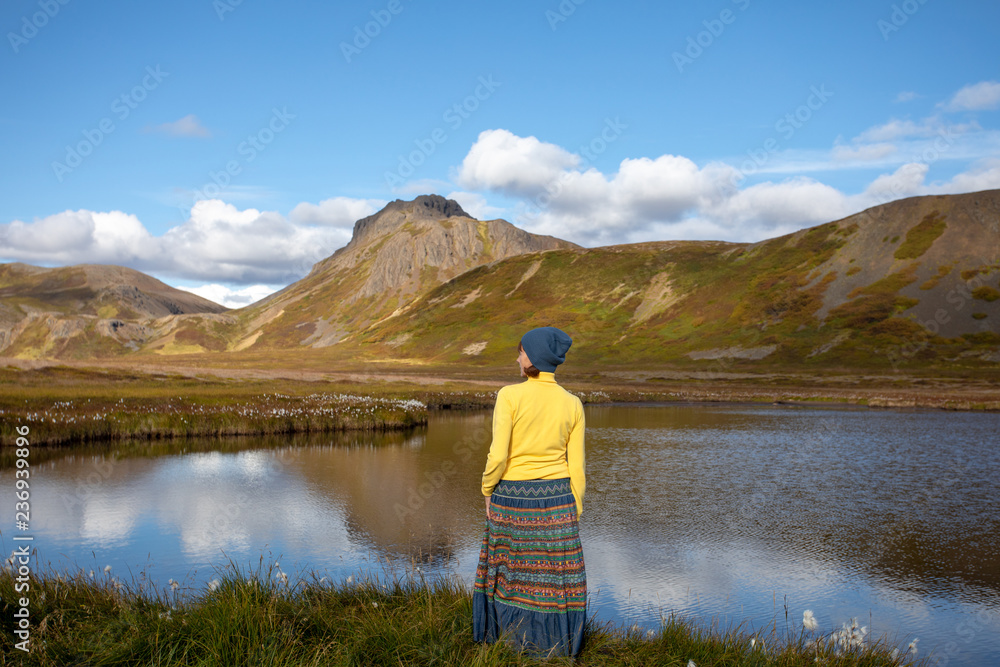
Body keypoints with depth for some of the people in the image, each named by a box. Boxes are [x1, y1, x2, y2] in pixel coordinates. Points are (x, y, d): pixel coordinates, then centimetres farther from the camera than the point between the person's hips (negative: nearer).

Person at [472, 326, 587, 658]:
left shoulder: (509, 396, -14)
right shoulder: (572, 404, -4)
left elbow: (498, 456, -17)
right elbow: (576, 468, -2)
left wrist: (487, 491, 0)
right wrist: (575, 512, 8)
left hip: (512, 496, -2)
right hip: (556, 499, 2)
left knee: (511, 567, 15)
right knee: (554, 574, 11)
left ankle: (510, 637, 26)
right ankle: (554, 644, 19)